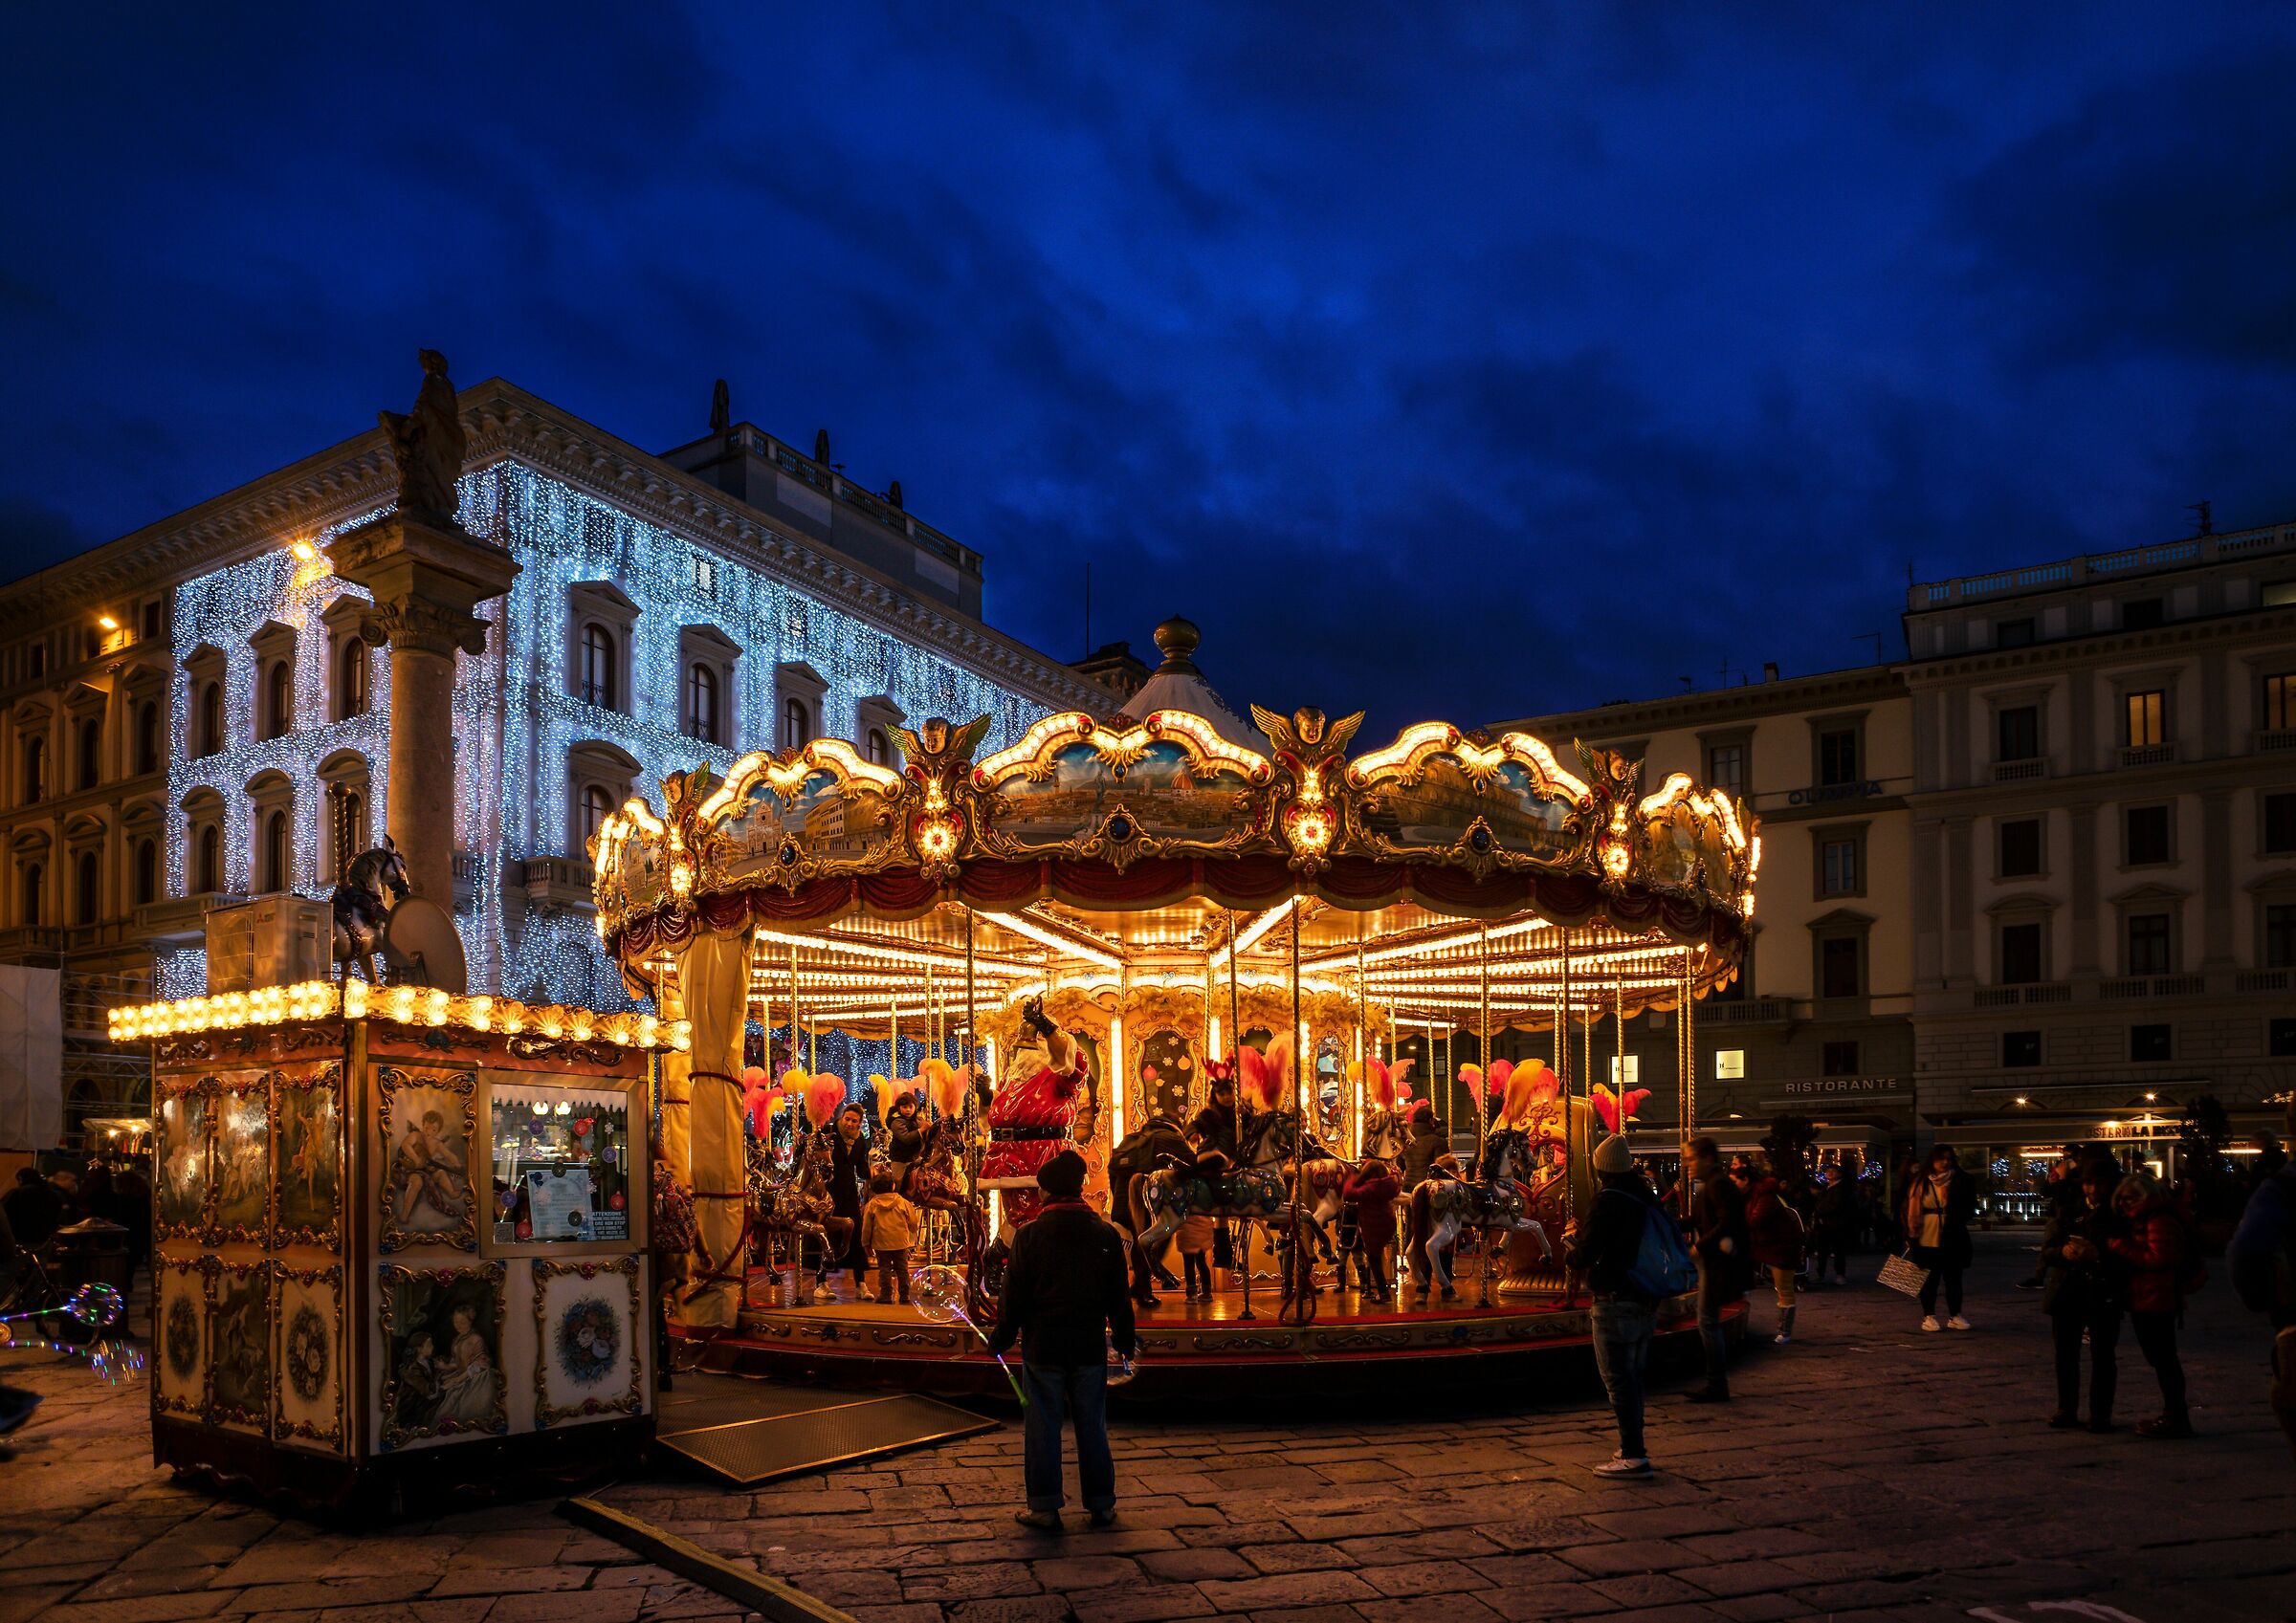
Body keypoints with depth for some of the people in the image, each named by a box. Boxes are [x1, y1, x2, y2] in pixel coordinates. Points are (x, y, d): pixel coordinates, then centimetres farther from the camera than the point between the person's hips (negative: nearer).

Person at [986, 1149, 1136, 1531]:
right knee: (1092, 1427, 11)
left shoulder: (1029, 1234, -8)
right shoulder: (1106, 1234, -1)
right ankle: (1101, 1504, 17)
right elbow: (1120, 1296, 4)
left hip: (1042, 1346, -2)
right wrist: (1124, 1341, 15)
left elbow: (1014, 1296, -5)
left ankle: (1045, 1507, 10)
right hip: (1090, 1347, 2)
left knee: (1042, 1427, 6)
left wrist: (1000, 1339, 7)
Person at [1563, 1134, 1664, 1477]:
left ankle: (1633, 1455, -4)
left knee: (1618, 1378, -3)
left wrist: (1570, 1236, 6)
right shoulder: (1646, 1199, 7)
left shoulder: (1607, 1203, -16)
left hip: (1616, 1304, -8)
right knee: (1632, 1375, 20)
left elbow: (1581, 1258, -16)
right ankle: (1634, 1445, 29)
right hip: (1647, 1303, 8)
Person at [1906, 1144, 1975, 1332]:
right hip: (1927, 1238, -1)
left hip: (1953, 1239, 1)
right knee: (1930, 1279, 6)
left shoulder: (1960, 1180, 3)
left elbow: (1969, 1207, 7)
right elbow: (1912, 1208, -1)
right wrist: (1912, 1235, -6)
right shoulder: (1921, 1181, 0)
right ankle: (1929, 1316, 14)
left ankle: (1955, 1316, 19)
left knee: (1953, 1278, 9)